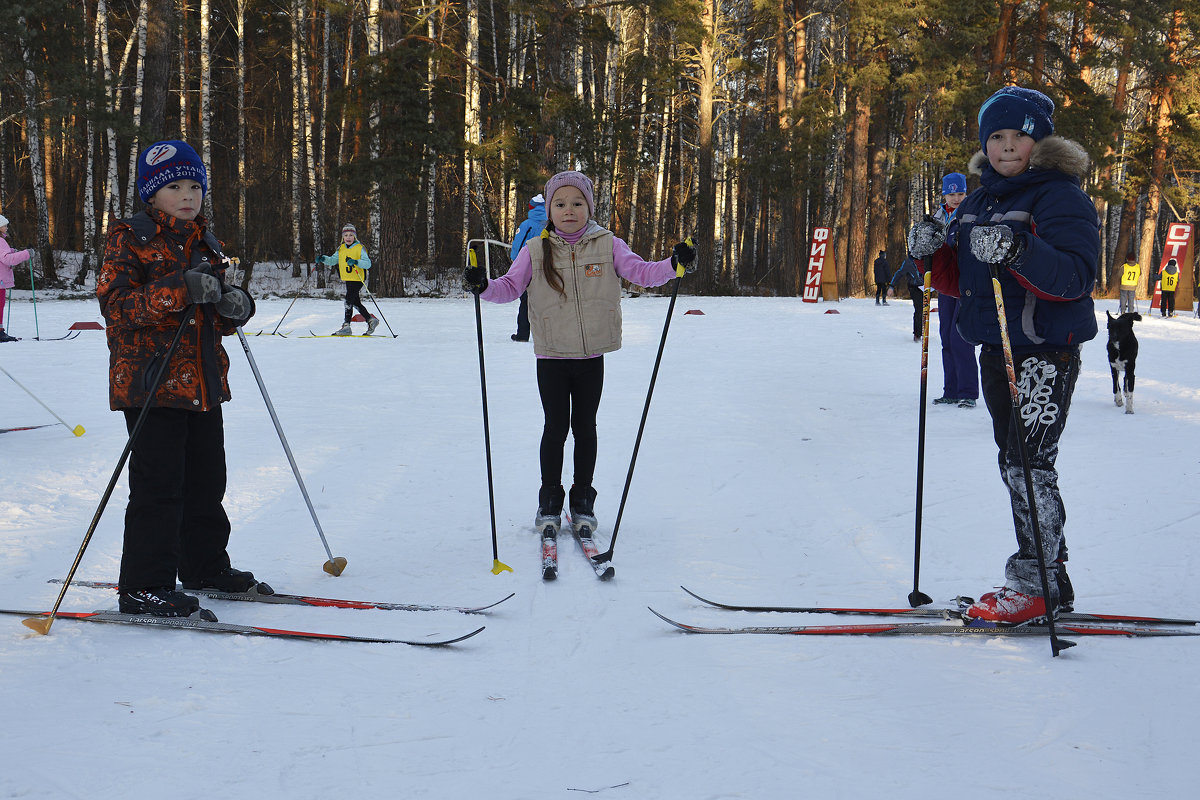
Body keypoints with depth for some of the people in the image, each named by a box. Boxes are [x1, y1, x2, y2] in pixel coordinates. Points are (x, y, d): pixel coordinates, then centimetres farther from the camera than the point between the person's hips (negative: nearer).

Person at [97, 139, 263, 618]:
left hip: (204, 380, 8)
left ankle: (205, 566, 29)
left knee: (206, 479, 14)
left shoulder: (204, 242, 18)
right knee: (158, 484, -8)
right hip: (151, 379, -7)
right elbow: (115, 305, -16)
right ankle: (145, 586, -1)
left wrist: (235, 308, 1)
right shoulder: (129, 239, -5)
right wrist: (177, 290, -27)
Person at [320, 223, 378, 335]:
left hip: (357, 279, -7)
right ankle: (371, 320, 27)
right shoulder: (341, 249, 12)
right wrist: (324, 259, -9)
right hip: (347, 280, 7)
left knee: (348, 301, -14)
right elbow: (332, 260, 10)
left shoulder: (360, 248, -8)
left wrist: (356, 262, -35)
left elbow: (368, 263, -18)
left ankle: (346, 326, -12)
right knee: (356, 303, 14)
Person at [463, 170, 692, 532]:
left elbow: (641, 272, -3)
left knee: (585, 427, 10)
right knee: (556, 427, 3)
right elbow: (510, 286, 1)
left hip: (591, 356, 1)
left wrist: (673, 264, -19)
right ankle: (550, 499, 19)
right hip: (552, 356, -1)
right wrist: (483, 286, -18)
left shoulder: (607, 245, 0)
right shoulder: (536, 251, 0)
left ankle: (583, 499, 22)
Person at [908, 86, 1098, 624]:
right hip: (994, 351, 8)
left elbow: (1077, 276, -22)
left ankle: (1038, 584, -4)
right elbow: (957, 282, 16)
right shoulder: (977, 204, 15)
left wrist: (1017, 251, -37)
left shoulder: (1061, 196, -9)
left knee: (1028, 463, -12)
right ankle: (1049, 582, 19)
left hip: (1045, 352, -8)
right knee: (1013, 464, 11)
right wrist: (933, 253, -4)